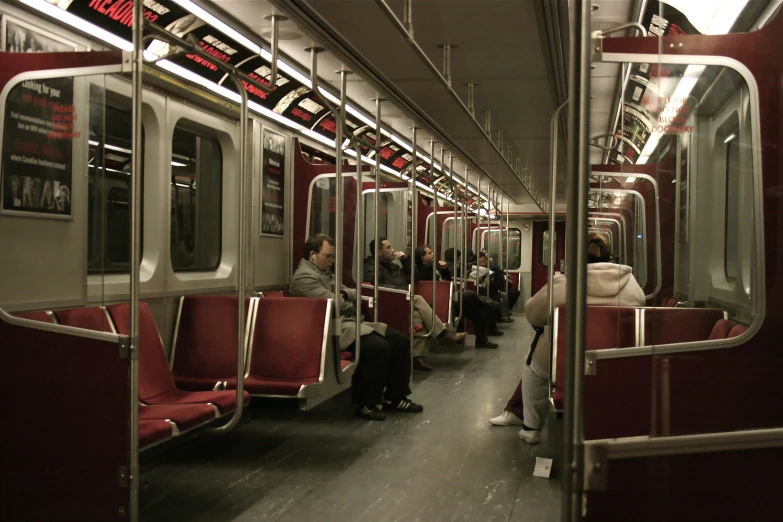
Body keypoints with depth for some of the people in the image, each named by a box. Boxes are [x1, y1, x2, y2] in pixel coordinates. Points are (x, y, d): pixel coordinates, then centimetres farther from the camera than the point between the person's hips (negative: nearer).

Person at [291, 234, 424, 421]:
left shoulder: (326, 273, 23)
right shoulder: (304, 277, -10)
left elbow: (353, 294, 21)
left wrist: (345, 293, -2)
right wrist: (353, 306, 1)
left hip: (350, 321, 11)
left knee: (400, 340, 0)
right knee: (379, 347, -30)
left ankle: (395, 396, 7)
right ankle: (368, 403, -17)